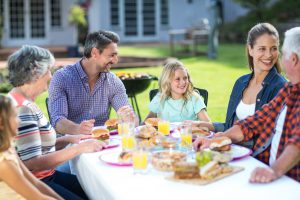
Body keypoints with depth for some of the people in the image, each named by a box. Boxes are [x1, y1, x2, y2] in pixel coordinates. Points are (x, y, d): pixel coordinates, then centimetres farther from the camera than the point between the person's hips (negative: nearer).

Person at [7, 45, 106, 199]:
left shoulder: (26, 103, 9)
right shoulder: (22, 109, -21)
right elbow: (33, 163, -25)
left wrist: (67, 139, 2)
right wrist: (79, 148, -20)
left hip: (46, 175, 10)